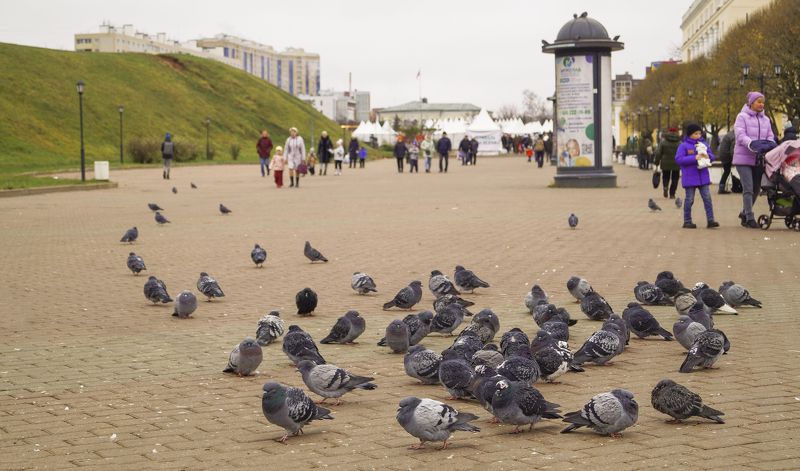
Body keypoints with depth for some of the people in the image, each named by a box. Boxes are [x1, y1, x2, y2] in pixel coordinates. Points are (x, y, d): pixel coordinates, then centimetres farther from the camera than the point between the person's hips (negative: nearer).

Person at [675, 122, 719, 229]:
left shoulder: (704, 144, 9)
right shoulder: (683, 146, -7)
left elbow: (712, 156, 14)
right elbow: (678, 159, -16)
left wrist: (708, 156, -11)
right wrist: (695, 158, -21)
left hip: (703, 177, 4)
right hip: (690, 178, -4)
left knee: (707, 197, 0)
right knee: (689, 199, 3)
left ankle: (710, 220, 0)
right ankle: (687, 221, 12)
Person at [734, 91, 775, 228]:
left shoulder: (765, 119, 15)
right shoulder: (742, 117, -3)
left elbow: (770, 137, 11)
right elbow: (740, 135, -15)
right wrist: (752, 144, -32)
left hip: (759, 159, 6)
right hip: (744, 158, -6)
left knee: (756, 188, 10)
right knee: (748, 188, -12)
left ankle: (744, 213, 25)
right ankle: (749, 218, -11)